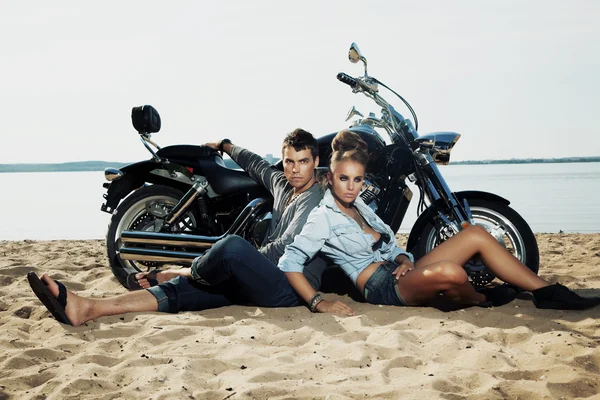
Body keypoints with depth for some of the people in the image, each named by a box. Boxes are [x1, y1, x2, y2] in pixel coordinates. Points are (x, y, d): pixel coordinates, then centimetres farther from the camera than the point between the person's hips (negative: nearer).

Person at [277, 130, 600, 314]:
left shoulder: (359, 206, 17)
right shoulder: (323, 217, -9)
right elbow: (289, 262, -18)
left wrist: (405, 260, -3)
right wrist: (318, 303, -29)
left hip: (398, 271, 9)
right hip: (381, 287, -9)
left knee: (476, 234, -2)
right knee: (450, 273, -37)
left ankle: (547, 293, -1)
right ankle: (479, 299, 0)